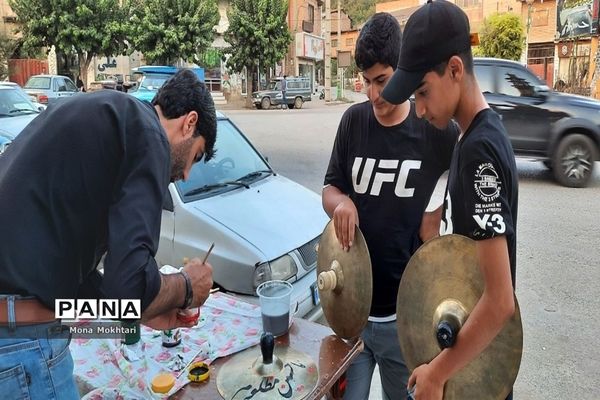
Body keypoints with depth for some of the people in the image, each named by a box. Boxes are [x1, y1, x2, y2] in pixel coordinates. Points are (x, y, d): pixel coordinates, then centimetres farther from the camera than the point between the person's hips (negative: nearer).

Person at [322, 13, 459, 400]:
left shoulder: (435, 128, -10)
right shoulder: (353, 120, -1)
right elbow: (330, 187, 6)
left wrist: (438, 214, -10)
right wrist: (340, 202, -16)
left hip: (404, 310, -1)